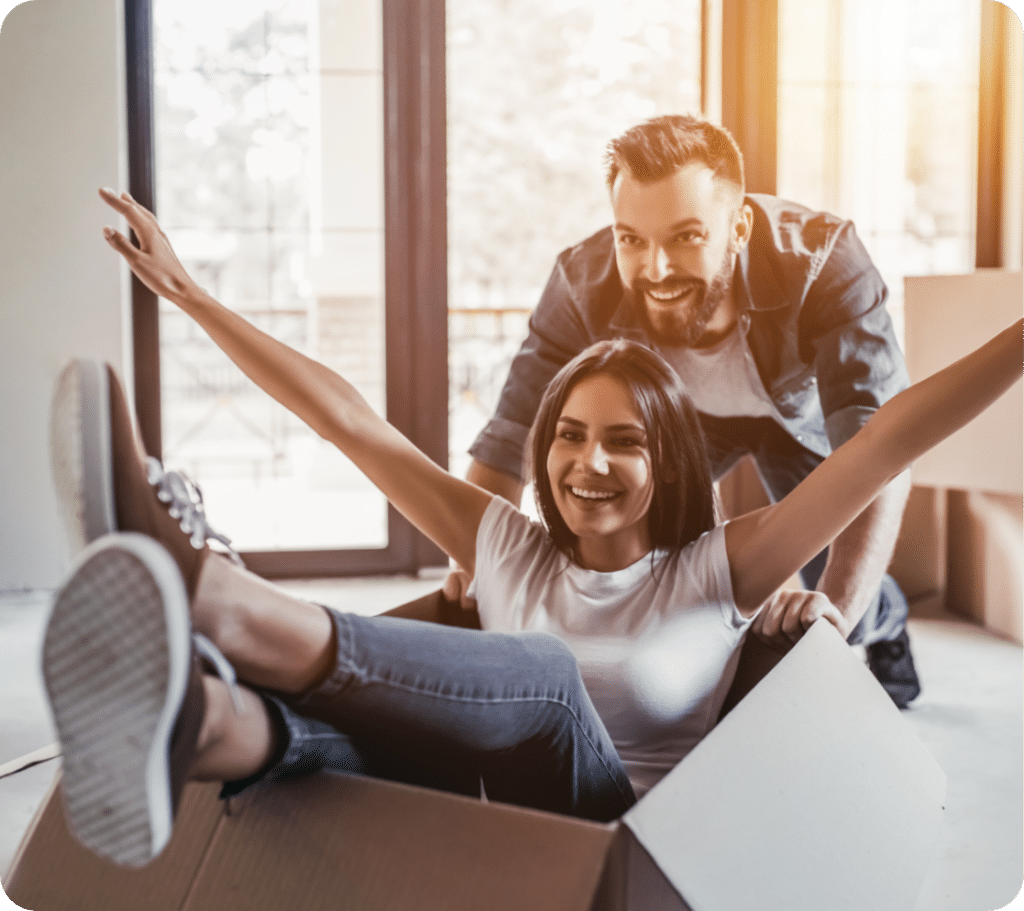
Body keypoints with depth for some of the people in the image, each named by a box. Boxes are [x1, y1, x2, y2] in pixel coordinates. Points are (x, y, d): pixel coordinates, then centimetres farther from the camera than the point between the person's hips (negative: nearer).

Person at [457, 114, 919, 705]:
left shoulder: (824, 263, -43)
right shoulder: (584, 285, -35)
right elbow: (510, 443, -31)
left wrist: (838, 607, -62)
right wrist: (471, 569, -48)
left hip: (802, 407, -2)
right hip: (683, 412, 2)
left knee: (849, 605, -10)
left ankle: (884, 620, 30)